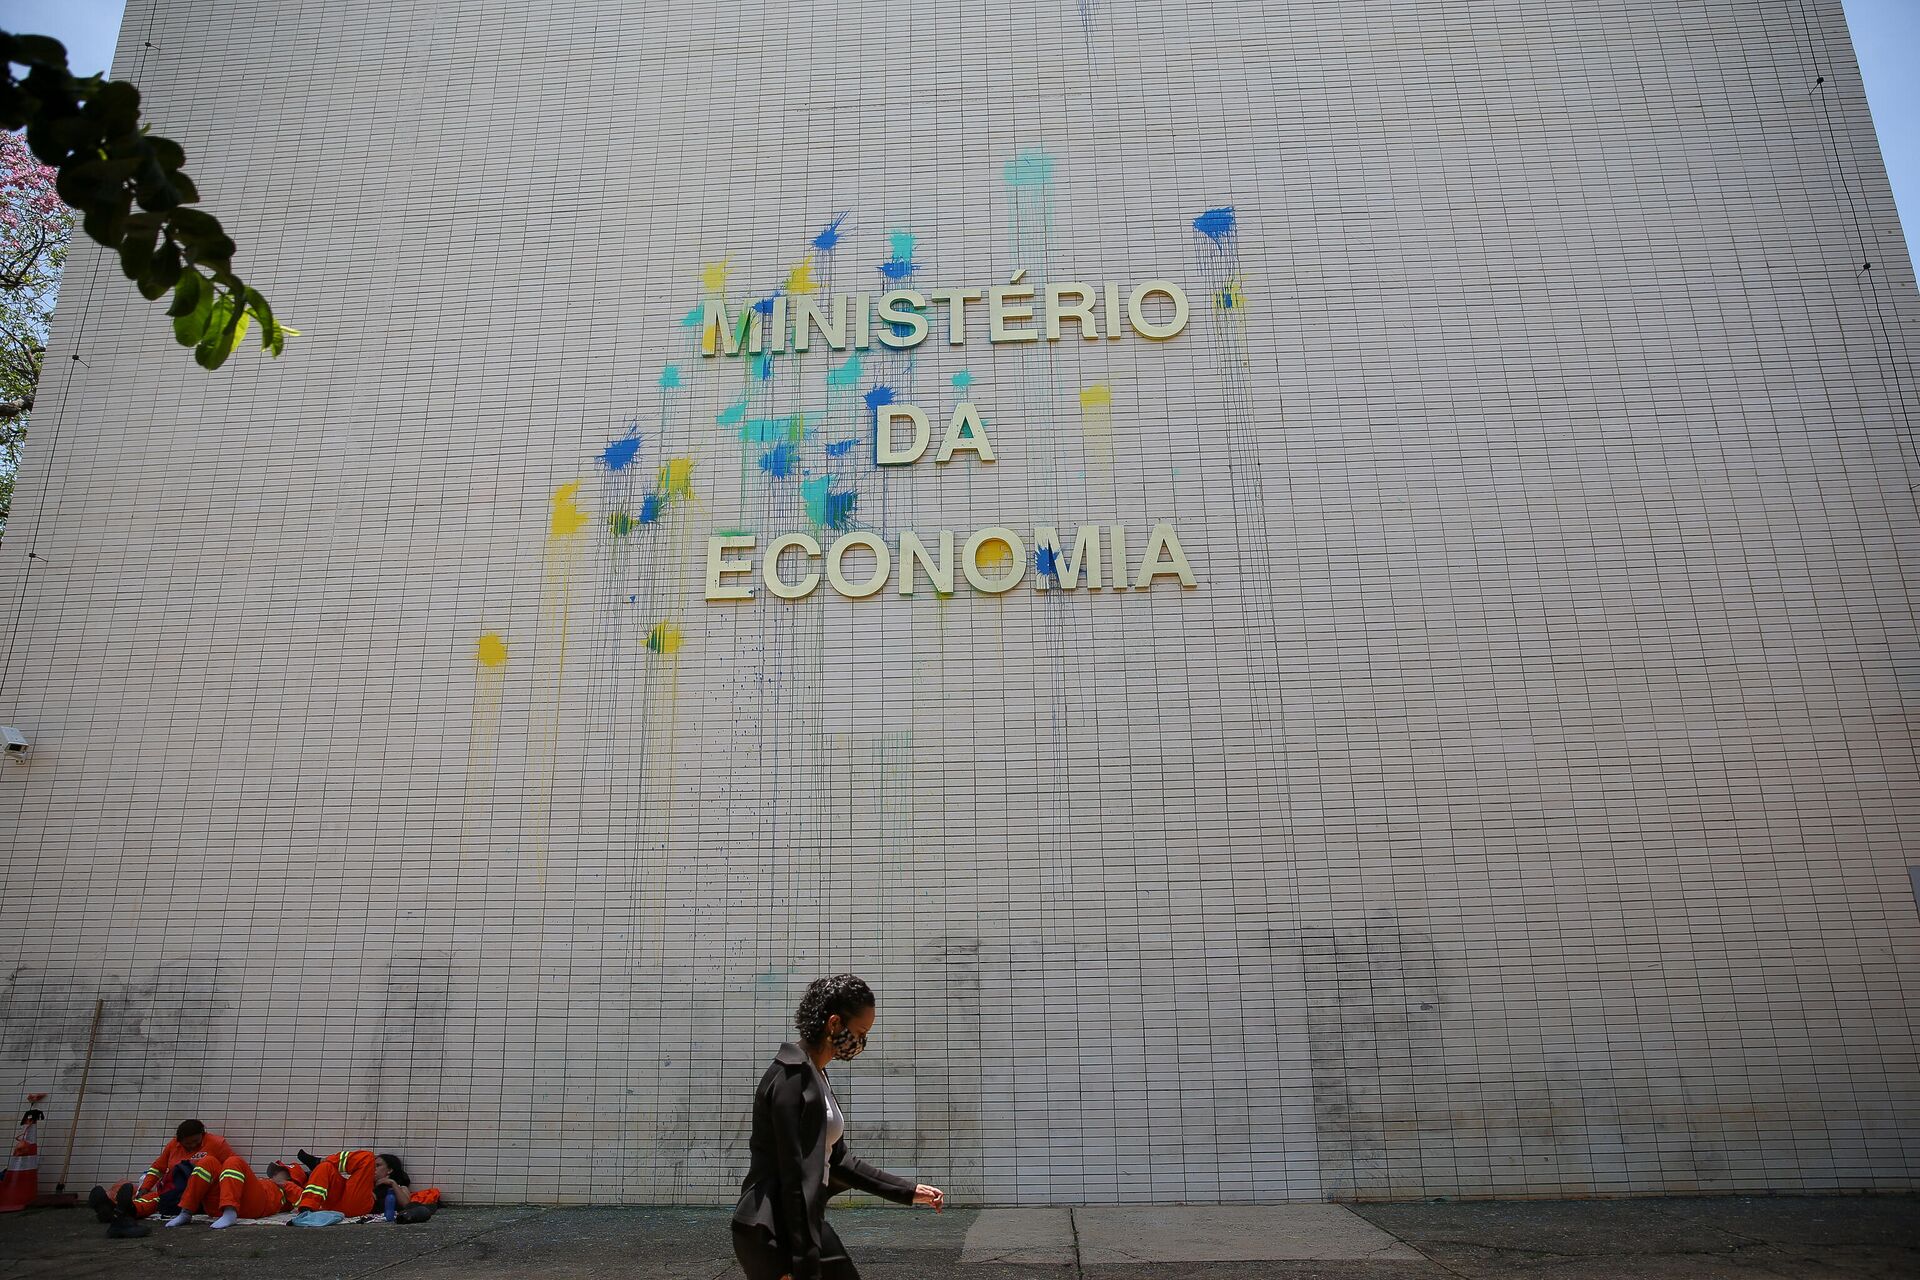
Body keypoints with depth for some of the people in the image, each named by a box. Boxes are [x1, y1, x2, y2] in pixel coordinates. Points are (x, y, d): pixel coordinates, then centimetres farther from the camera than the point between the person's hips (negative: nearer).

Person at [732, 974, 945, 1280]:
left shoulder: (817, 1076, 13)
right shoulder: (793, 1074, -17)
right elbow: (793, 1176, -20)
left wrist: (909, 1191, 18)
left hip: (802, 1223, 9)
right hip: (773, 1235, -9)